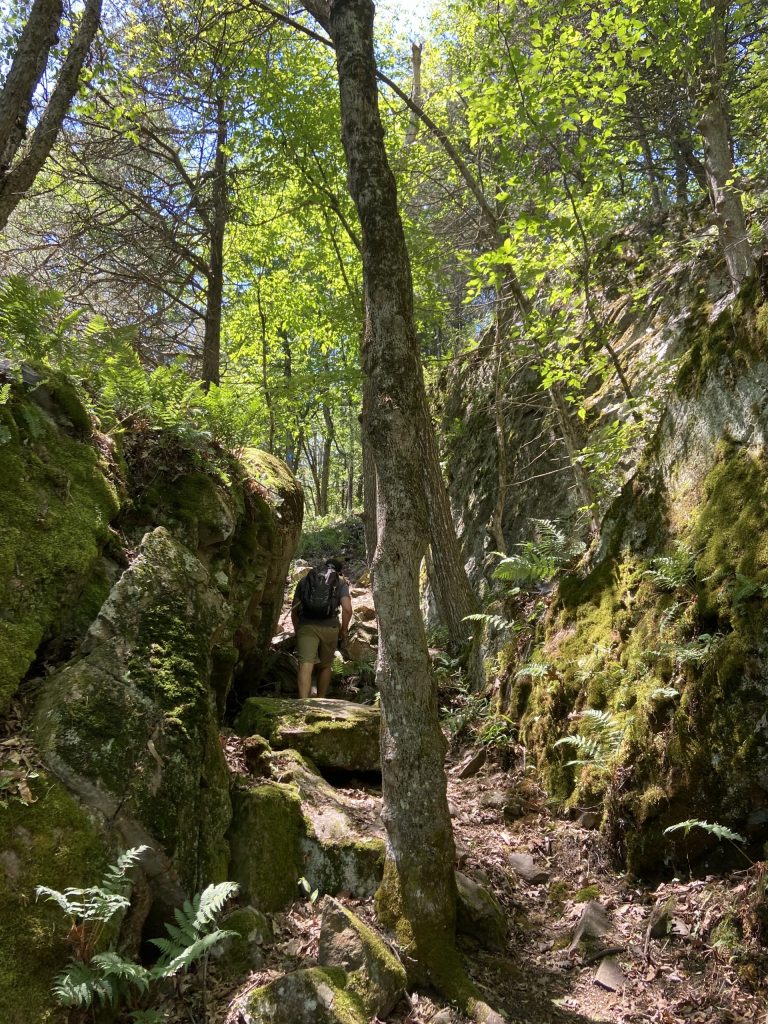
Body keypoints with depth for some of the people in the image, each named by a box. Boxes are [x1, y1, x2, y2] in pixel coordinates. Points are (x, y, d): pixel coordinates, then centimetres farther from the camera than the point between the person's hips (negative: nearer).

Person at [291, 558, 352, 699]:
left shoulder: (305, 580, 18)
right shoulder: (340, 582, 12)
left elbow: (294, 608, 13)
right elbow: (347, 609, -2)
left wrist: (297, 629, 23)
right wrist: (343, 630, 10)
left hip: (306, 626, 0)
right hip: (329, 628, 0)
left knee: (305, 665, -9)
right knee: (325, 666, 17)